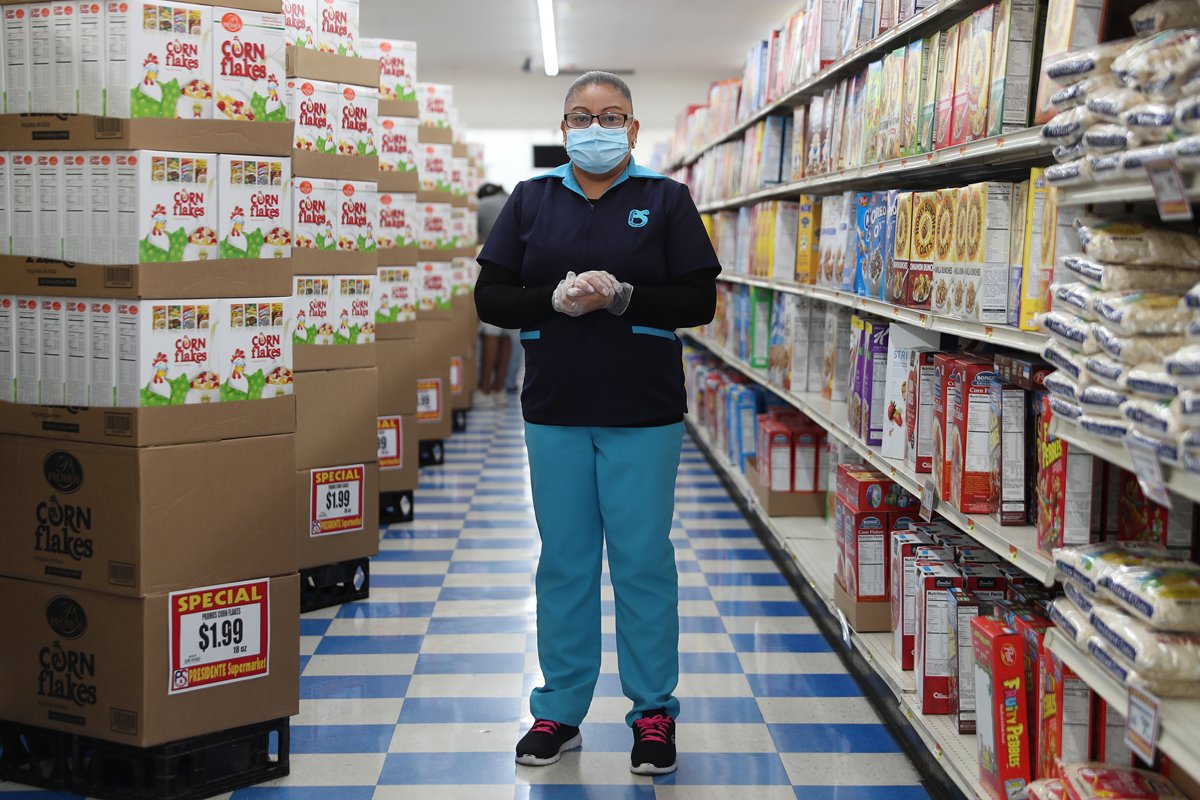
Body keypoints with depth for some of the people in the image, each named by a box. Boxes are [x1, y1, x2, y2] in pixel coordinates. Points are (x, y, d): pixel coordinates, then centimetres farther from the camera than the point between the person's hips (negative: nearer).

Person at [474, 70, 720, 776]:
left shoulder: (665, 199, 3)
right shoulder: (532, 200, 9)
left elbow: (700, 300, -4)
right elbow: (491, 297, 4)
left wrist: (622, 296, -17)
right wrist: (556, 300, -14)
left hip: (644, 415, -2)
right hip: (555, 413, 2)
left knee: (644, 560, 3)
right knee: (564, 562, 9)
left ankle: (654, 711, 16)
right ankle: (560, 711, 21)